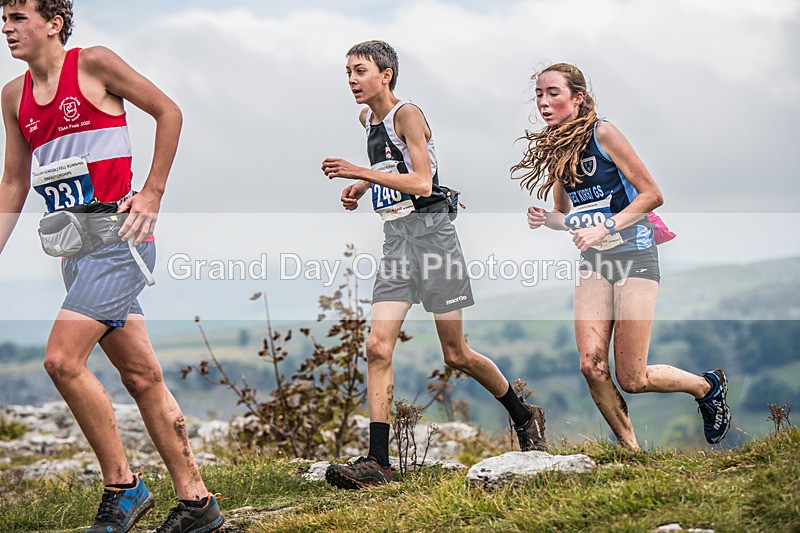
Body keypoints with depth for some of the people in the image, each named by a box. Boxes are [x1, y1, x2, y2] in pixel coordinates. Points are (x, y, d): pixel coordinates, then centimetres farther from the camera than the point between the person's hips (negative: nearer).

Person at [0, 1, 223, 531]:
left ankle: (122, 486, -3)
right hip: (75, 250, 7)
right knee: (142, 375, 7)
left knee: (63, 359, -17)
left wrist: (152, 195, -6)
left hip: (117, 239, -7)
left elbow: (169, 112, -1)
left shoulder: (94, 64, -5)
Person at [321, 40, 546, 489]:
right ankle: (377, 462, -9)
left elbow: (422, 183, -20)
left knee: (456, 355, 1)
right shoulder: (368, 118, 14)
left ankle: (525, 416, 25)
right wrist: (362, 186, 14)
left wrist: (362, 173, -23)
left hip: (430, 230, -7)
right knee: (378, 346, -8)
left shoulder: (407, 114, -10)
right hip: (396, 237, 7)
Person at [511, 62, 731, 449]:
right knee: (591, 366, -10)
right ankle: (630, 449, 9)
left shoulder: (602, 133, -11)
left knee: (631, 380, -6)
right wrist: (544, 219, -2)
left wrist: (605, 228, -21)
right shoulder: (553, 149, 8)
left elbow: (652, 195, -11)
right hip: (593, 262, 6)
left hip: (633, 255, -6)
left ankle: (708, 386, 23)